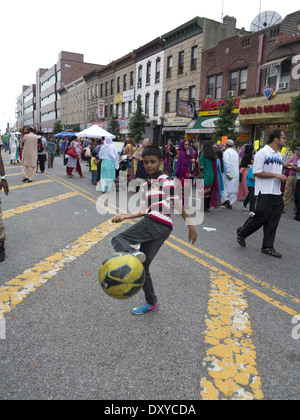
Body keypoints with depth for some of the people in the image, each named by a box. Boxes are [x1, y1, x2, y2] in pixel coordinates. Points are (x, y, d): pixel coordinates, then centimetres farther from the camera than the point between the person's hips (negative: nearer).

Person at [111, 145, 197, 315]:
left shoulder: (166, 180, 4)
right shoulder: (146, 186, 26)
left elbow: (178, 204, -2)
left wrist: (191, 226, -3)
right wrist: (124, 217, 15)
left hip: (158, 223, -8)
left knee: (118, 240, -17)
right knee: (143, 266, 11)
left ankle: (133, 253, -44)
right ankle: (151, 303, 23)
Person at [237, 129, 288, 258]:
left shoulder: (279, 155, 17)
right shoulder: (262, 153, -9)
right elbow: (257, 172, -15)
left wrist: (282, 178, 4)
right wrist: (276, 175, -17)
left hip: (277, 193, 8)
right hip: (265, 193, -8)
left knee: (273, 221, 6)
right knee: (260, 218, -4)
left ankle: (268, 247, 15)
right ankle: (242, 233, 21)